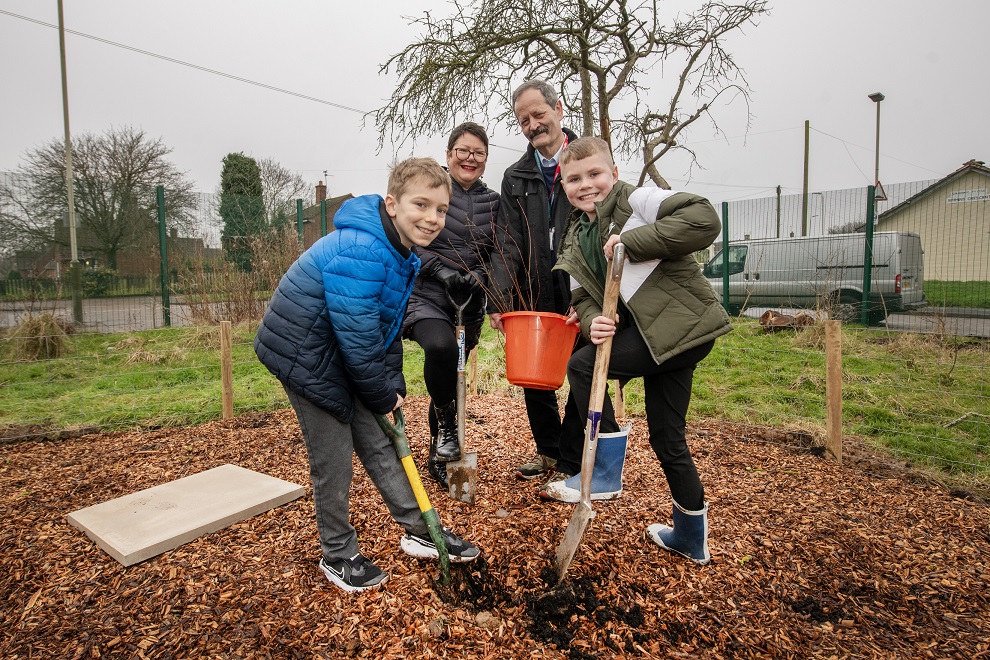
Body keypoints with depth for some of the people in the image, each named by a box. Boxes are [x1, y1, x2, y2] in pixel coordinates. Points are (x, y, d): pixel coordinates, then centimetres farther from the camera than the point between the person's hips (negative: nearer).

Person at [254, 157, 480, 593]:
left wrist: (394, 386, 4)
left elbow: (390, 325, 7)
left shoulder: (405, 252, 2)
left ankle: (420, 531, 25)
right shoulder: (358, 251, -30)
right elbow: (359, 338, -27)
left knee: (378, 443, 13)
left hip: (344, 357, 9)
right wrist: (383, 395, -13)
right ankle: (337, 555, 23)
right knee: (334, 458, 1)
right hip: (306, 356, -9)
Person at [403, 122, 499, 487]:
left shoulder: (492, 201, 9)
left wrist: (477, 276, -11)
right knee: (440, 347, -34)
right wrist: (442, 271, -18)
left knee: (451, 378, 10)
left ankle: (438, 456, 29)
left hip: (468, 303, 4)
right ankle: (446, 427, -9)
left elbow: (495, 257, 9)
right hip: (425, 294, -3)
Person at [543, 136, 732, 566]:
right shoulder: (576, 240, 14)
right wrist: (592, 320, -15)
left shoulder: (637, 201, -7)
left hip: (681, 325, -8)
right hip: (660, 335, 8)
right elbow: (583, 297, 9)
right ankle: (691, 536, 33)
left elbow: (705, 220, -21)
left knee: (581, 366, -12)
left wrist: (631, 241, -23)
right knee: (667, 438, 15)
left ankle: (605, 473, 2)